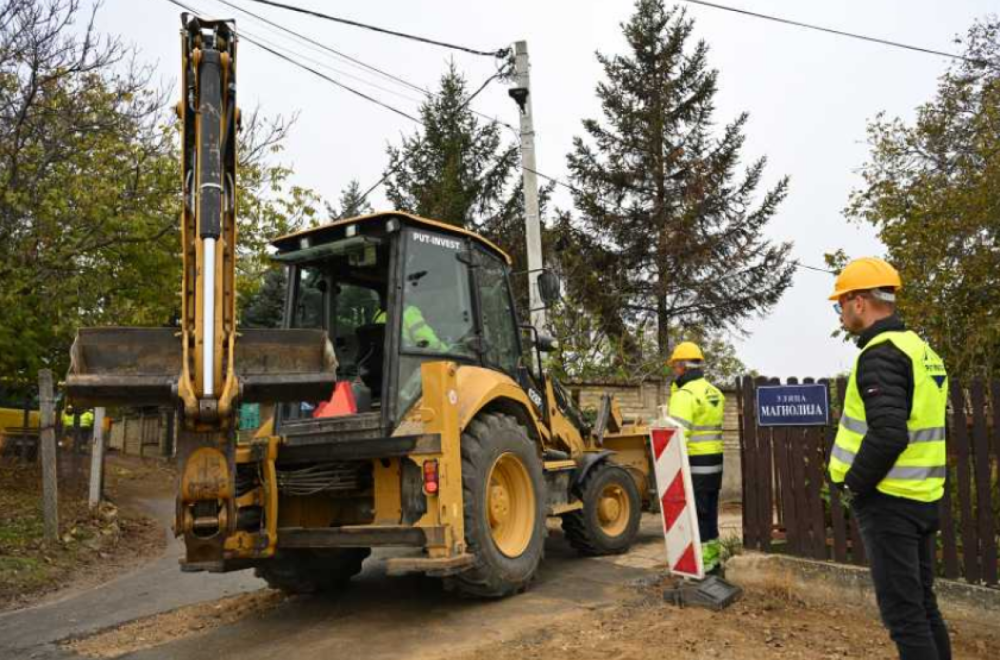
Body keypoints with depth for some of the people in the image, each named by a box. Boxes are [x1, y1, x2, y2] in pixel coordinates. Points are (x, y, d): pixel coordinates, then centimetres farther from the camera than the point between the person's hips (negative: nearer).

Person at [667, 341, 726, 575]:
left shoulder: (685, 394, -15)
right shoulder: (714, 392, 14)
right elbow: (709, 427, 12)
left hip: (694, 465, -9)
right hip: (714, 462, 9)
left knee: (695, 516, 0)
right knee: (709, 514, 17)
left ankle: (702, 564, 4)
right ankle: (712, 561, 26)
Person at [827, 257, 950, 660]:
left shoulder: (880, 354, -17)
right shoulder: (919, 348, 13)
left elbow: (888, 434, -27)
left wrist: (852, 485, -14)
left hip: (888, 499, -9)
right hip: (922, 497, 10)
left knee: (902, 610, -1)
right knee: (921, 603, 17)